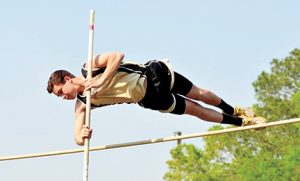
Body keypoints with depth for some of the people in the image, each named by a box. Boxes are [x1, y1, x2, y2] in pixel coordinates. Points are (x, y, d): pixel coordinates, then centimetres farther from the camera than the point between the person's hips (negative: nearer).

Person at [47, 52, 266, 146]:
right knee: (194, 109, 9)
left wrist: (101, 81, -39)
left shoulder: (90, 67, -19)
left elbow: (118, 55, -30)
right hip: (148, 100, 3)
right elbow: (78, 137, -12)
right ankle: (240, 122, 25)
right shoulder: (82, 104, -8)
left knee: (198, 94, 11)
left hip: (152, 74, -3)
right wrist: (82, 136, -37)